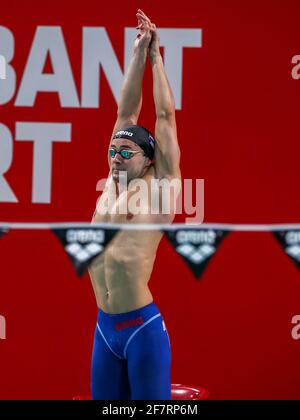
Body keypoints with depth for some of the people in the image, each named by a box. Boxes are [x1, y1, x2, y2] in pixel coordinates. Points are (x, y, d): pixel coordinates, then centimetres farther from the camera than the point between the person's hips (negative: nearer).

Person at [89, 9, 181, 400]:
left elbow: (165, 115, 2)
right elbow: (126, 114, 14)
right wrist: (138, 54, 13)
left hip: (143, 326, -6)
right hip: (105, 326, 6)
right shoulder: (112, 185, 12)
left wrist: (156, 57, 9)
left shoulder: (160, 189, -1)